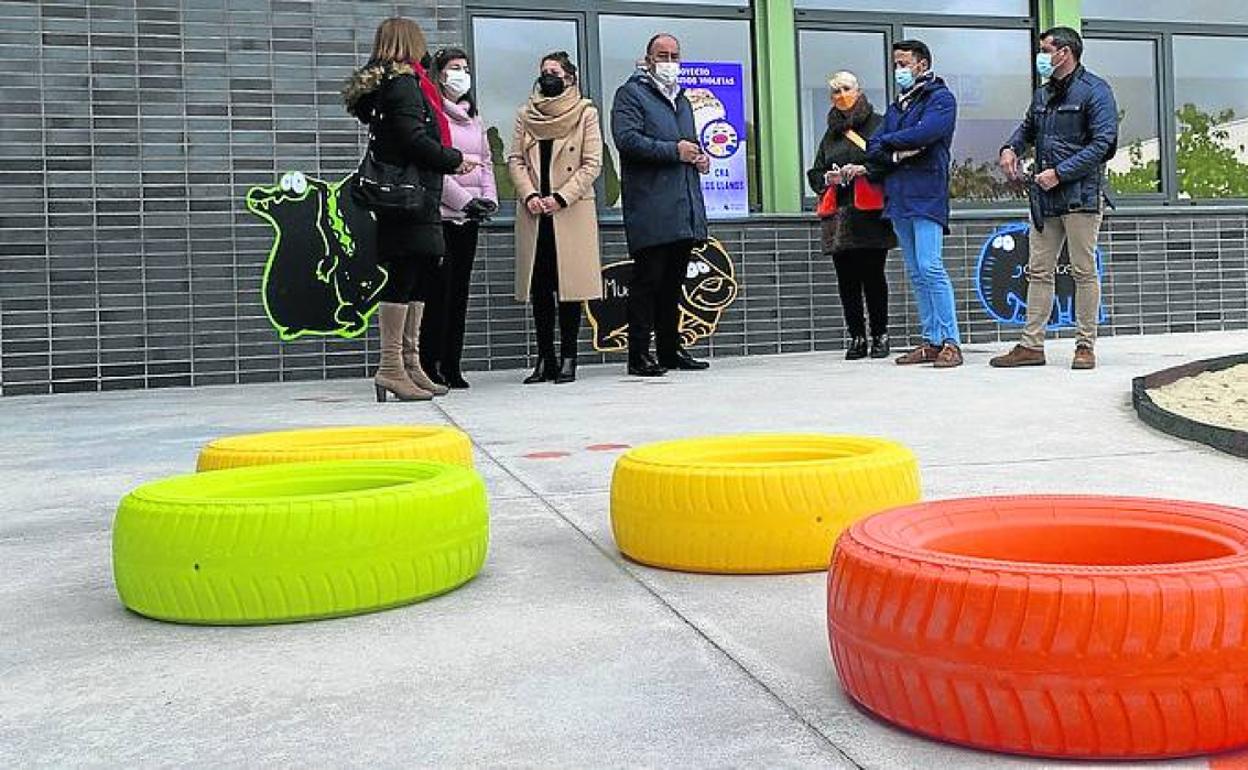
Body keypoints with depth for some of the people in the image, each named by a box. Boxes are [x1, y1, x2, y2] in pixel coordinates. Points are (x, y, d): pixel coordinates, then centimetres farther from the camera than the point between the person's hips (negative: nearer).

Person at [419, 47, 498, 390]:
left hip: (469, 217, 7)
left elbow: (486, 162, 20)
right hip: (440, 213, -7)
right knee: (439, 287, -10)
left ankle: (452, 365, 9)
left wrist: (489, 198, 4)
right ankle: (430, 364, -6)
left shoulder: (473, 117, 21)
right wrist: (464, 199, -13)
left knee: (460, 288, 6)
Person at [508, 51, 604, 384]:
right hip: (534, 214, 3)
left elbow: (592, 164, -3)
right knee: (539, 287, 3)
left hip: (572, 211, -3)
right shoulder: (526, 115, 14)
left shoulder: (585, 113, 4)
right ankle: (545, 360, 9)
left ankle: (568, 359, 3)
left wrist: (560, 198, -12)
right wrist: (529, 195, -10)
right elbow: (515, 160, 7)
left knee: (570, 285, -3)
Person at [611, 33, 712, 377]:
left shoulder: (682, 99, 26)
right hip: (650, 209, -8)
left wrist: (700, 156, 13)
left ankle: (670, 349, 18)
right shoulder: (631, 94, 1)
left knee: (673, 281, 11)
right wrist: (675, 151, -15)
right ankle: (639, 355, -4)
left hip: (685, 206, 8)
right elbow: (627, 139, -15)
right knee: (647, 280, -7)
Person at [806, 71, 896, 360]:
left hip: (871, 214, -4)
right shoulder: (831, 133, 21)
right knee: (846, 277, 1)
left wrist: (864, 169, -17)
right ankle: (857, 337, 8)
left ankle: (880, 335, 6)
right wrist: (828, 178, 0)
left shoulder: (878, 124, 6)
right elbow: (814, 173, 21)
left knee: (872, 274, -5)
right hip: (838, 215, 4)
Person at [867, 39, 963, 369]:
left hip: (927, 195, -8)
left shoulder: (940, 98, 0)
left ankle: (951, 342, -13)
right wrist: (896, 153, -7)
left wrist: (888, 140, -3)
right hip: (898, 198, 8)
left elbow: (924, 133, -18)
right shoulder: (898, 105, 22)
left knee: (930, 268, -15)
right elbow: (873, 148, 14)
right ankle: (932, 342, 11)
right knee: (916, 274, 7)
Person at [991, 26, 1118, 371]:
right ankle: (1032, 345, 10)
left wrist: (1060, 173, -16)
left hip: (1081, 196, -7)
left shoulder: (1094, 90, -5)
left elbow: (1102, 142, -13)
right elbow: (1027, 127, 33)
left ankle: (1085, 346, 6)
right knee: (1038, 271, 6)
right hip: (1045, 197, 7)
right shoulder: (1042, 94, 17)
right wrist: (1011, 148, 11)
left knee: (1084, 271, -1)